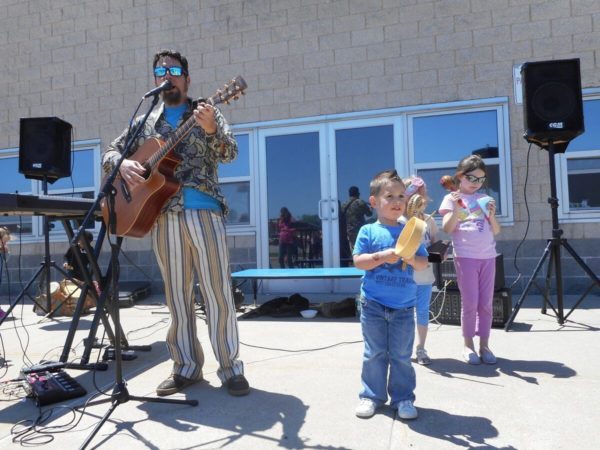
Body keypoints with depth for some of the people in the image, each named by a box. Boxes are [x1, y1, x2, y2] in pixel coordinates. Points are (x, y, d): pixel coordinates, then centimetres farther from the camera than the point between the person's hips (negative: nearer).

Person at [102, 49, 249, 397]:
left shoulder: (206, 113, 10)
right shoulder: (145, 122, 19)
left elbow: (230, 154, -4)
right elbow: (110, 153, 20)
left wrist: (211, 130, -24)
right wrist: (123, 164, -4)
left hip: (204, 210, -3)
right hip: (163, 214, 3)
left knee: (219, 292, -3)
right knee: (177, 294, 8)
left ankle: (231, 368, 8)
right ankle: (187, 366, 19)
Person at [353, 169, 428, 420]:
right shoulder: (368, 231, -3)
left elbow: (424, 263, 2)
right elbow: (358, 261, -9)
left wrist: (411, 258, -18)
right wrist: (383, 256, -20)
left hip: (404, 306, 1)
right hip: (373, 304, -1)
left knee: (402, 355, 10)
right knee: (374, 353, 11)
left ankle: (403, 398, 24)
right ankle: (371, 395, 25)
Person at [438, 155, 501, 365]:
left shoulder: (485, 199, 12)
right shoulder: (452, 198, 1)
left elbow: (496, 231, 10)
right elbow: (447, 229, -9)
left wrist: (491, 215, -7)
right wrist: (456, 208, -20)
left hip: (488, 256, 4)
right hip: (465, 257, -4)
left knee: (486, 303, 6)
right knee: (470, 303, -2)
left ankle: (484, 345, 16)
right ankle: (468, 345, 12)